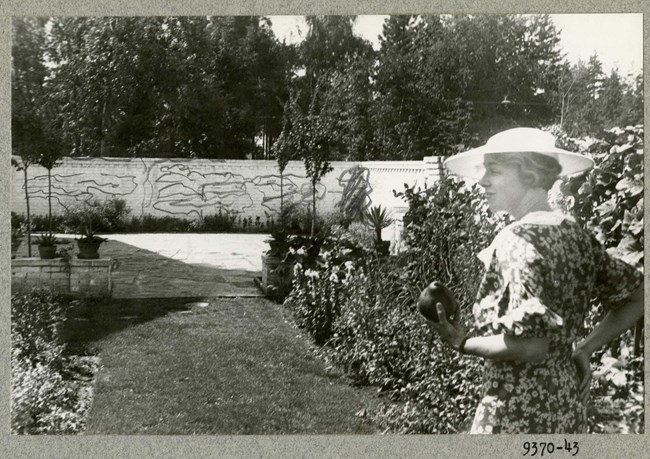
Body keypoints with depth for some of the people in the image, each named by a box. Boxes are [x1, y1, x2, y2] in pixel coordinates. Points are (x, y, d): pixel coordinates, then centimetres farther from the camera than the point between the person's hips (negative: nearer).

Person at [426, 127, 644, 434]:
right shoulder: (575, 234, 3)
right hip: (569, 404, 8)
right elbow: (637, 296, 11)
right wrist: (583, 350, 10)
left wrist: (462, 343, -13)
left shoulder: (517, 239, -20)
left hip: (519, 414, -7)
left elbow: (531, 344, -27)